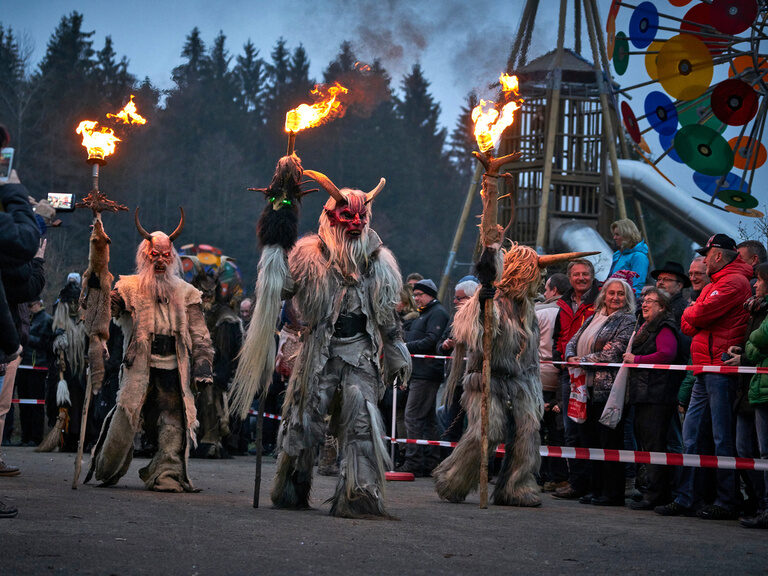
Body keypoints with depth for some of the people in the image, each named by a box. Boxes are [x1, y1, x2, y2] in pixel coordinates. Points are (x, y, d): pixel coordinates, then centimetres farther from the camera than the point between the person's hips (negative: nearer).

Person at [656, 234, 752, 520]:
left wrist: (690, 313, 6)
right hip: (705, 369, 10)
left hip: (721, 369, -10)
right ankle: (685, 499, 11)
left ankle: (727, 502, -3)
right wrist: (694, 319, -2)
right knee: (691, 436, 8)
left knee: (722, 438, -7)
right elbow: (688, 326, 19)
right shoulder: (714, 286, 25)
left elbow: (699, 314, -16)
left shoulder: (734, 282, -8)